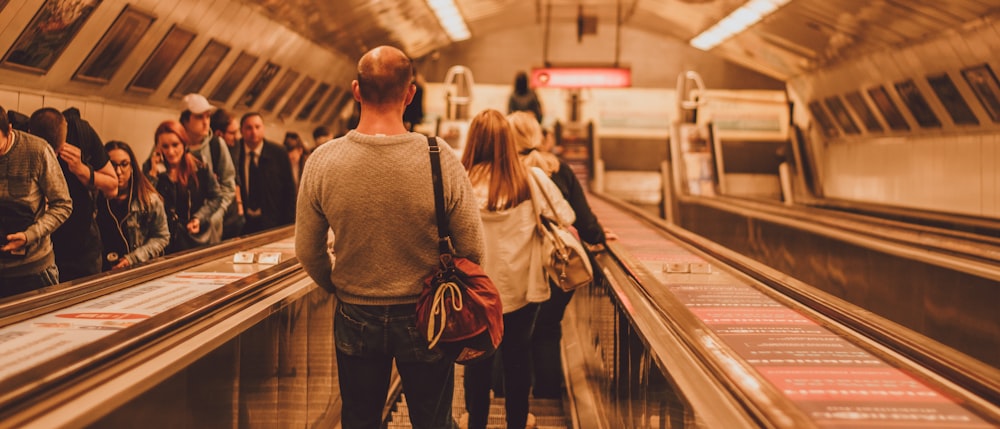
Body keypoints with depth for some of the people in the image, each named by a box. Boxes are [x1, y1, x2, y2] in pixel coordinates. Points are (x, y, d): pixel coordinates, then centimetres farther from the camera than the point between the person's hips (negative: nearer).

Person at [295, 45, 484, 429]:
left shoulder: (322, 162, -15)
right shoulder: (440, 159, -19)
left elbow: (308, 252, -4)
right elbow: (472, 249, -12)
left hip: (355, 317, 2)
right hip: (425, 318, -1)